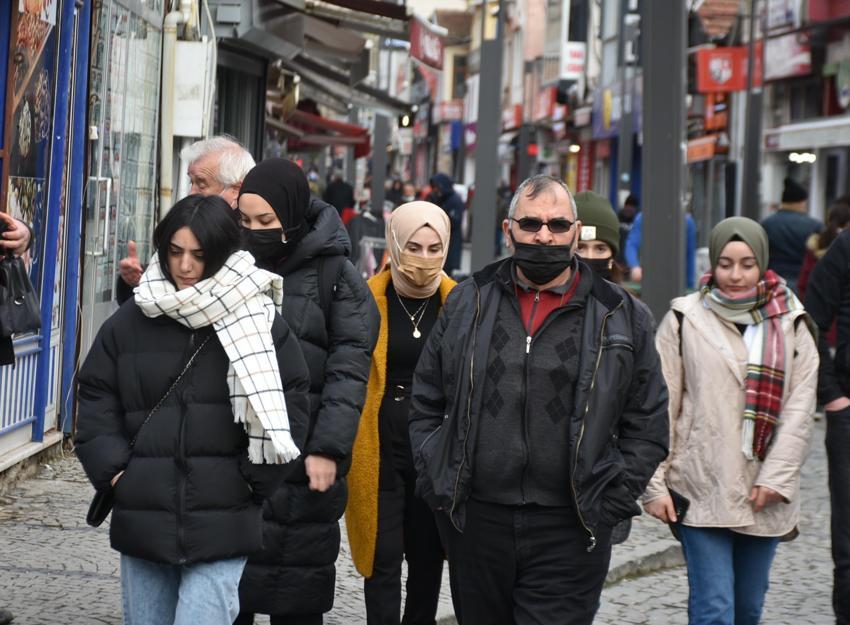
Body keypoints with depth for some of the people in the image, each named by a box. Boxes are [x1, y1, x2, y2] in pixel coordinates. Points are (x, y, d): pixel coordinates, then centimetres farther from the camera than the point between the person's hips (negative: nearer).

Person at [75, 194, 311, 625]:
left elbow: (288, 406, 1)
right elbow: (95, 400, 12)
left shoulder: (259, 324, 0)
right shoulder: (130, 322, 8)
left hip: (221, 527, -3)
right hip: (142, 522, 3)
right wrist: (114, 471, 1)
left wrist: (255, 480, -4)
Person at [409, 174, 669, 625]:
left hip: (568, 535, -3)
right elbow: (426, 402, 15)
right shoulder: (468, 303, 9)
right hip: (475, 523, 3)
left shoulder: (621, 318, 3)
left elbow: (647, 426, 6)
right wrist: (436, 486, 6)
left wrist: (609, 504, -2)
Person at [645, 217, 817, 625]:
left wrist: (776, 477, -8)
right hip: (701, 490, -3)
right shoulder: (685, 319, 0)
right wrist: (654, 484, -5)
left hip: (763, 496, 3)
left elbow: (800, 407, 2)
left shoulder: (790, 324, 6)